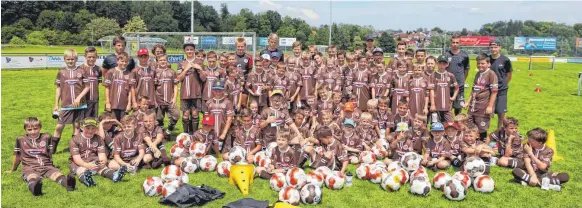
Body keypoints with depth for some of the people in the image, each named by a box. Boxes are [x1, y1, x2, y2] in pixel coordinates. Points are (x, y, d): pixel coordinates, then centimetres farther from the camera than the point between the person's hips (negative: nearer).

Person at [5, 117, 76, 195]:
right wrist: (12, 170, 35)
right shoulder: (20, 140, 12)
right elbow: (18, 156, 25)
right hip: (30, 168, -1)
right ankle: (34, 186, -73)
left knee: (56, 173, -34)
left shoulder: (46, 137, 14)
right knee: (32, 178, -39)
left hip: (46, 166, 2)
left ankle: (67, 182, -65)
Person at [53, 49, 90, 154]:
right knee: (59, 126, 3)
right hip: (65, 105, 1)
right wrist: (56, 105, 8)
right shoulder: (61, 72, 5)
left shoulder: (81, 71, 1)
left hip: (79, 104, -1)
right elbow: (58, 89, 9)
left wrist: (79, 98, -11)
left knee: (76, 126, 7)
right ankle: (52, 149, 14)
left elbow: (87, 87, 2)